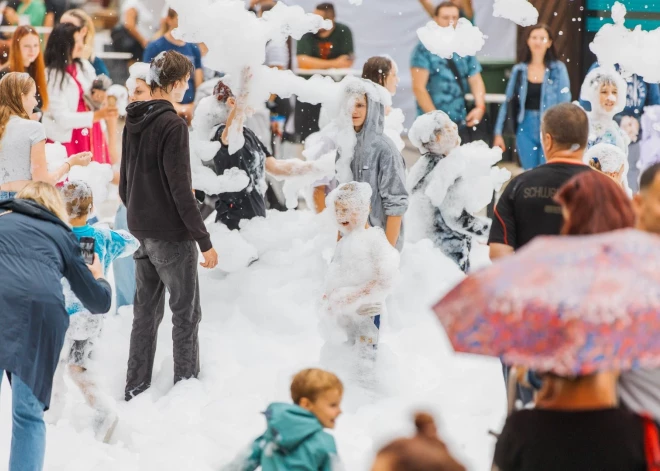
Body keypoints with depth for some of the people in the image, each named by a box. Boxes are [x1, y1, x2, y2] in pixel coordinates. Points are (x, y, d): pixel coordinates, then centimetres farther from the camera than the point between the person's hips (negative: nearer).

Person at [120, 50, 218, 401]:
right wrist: (205, 240, -16)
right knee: (186, 314, 3)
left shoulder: (133, 122, 7)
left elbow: (124, 182, 14)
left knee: (146, 311, 15)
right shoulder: (173, 125, -18)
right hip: (172, 235, -8)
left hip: (142, 231, 8)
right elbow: (180, 190, -20)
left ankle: (136, 387, 18)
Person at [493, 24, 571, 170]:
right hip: (526, 129, 3)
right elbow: (507, 103, 10)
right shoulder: (519, 70, 6)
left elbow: (564, 104, -4)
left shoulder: (558, 69, -1)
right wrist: (498, 133, 5)